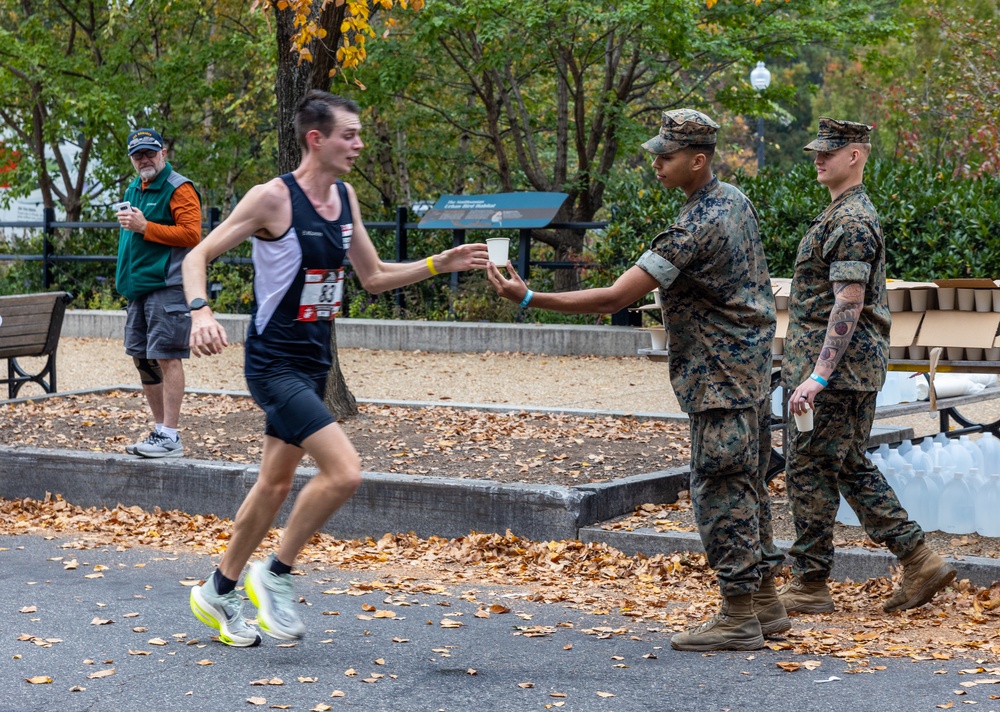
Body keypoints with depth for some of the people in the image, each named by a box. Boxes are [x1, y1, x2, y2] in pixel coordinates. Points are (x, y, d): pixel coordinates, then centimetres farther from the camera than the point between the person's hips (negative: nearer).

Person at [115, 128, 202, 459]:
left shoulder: (179, 188, -8)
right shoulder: (134, 190, 19)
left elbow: (191, 234, -18)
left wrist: (145, 227, -18)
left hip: (167, 286, -10)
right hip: (139, 287, 10)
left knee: (166, 357, -10)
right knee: (143, 358, 12)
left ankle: (170, 437, -9)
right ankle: (160, 429, 22)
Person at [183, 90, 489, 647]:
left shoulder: (346, 198, 7)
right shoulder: (273, 199, -15)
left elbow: (375, 277, 17)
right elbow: (198, 256, -12)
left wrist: (439, 265, 5)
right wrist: (201, 313, -30)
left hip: (314, 364, 8)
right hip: (275, 363, -8)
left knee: (277, 483, 16)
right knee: (345, 471, -21)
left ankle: (219, 592, 31)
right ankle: (275, 574, -2)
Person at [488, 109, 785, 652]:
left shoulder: (696, 228, -22)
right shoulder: (735, 200, 8)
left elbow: (614, 298, -26)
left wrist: (529, 299, -26)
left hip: (720, 379, -10)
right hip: (751, 370, 10)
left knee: (720, 491, -4)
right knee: (747, 487, 15)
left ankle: (739, 619, 0)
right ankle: (765, 604, 22)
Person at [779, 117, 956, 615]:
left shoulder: (851, 222, -17)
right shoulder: (850, 214, 16)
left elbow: (848, 304, -23)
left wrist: (818, 376, -26)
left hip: (836, 368, -10)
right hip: (859, 368, 10)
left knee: (809, 470, -2)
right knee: (851, 467, 14)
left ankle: (810, 585, 7)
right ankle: (920, 563, 13)